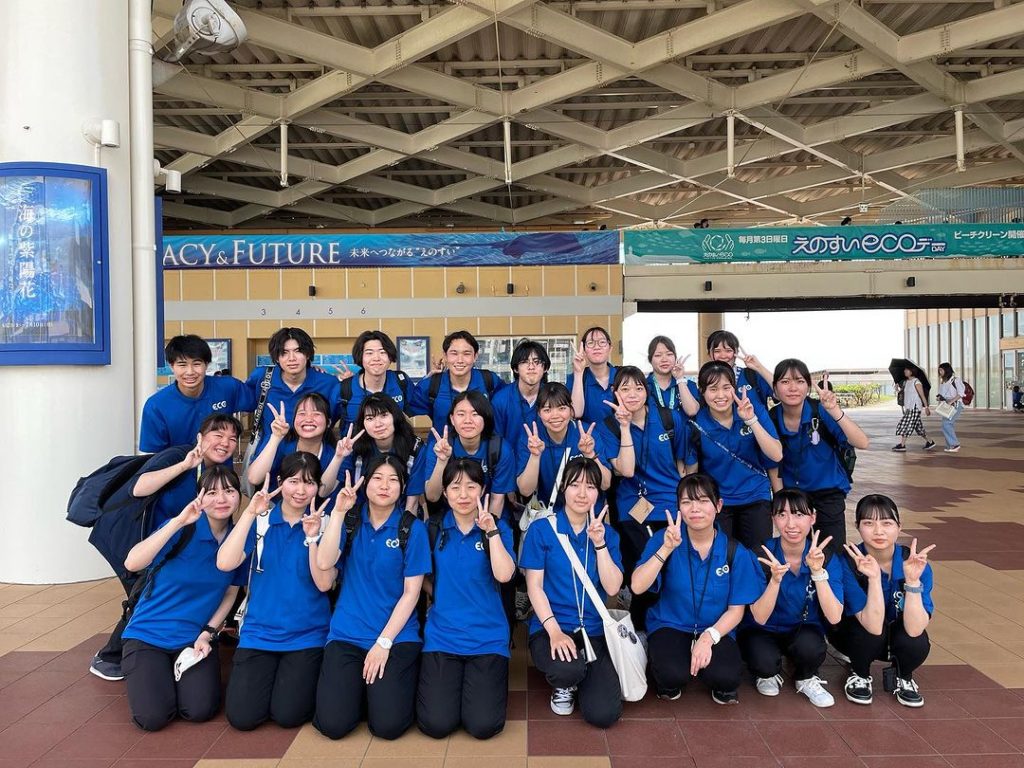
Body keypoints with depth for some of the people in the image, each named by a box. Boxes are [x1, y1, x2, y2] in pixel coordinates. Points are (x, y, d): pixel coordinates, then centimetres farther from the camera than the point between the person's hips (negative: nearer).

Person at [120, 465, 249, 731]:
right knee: (153, 717, -17)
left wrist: (208, 632, -6)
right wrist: (179, 521, -42)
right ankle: (151, 673, 17)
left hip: (196, 637, 3)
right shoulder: (183, 529, -18)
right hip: (149, 633, -2)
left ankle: (181, 674, 17)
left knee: (200, 711, -16)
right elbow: (132, 563, -35)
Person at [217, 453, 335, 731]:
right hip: (259, 632, 2)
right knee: (242, 716, -10)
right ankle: (270, 674, 20)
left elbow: (324, 583, -13)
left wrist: (312, 536, -25)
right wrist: (250, 513, -20)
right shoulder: (260, 519, 0)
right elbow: (225, 563, -15)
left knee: (288, 715, -13)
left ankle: (303, 676, 18)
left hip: (307, 636, -1)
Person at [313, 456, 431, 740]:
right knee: (333, 724, -12)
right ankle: (359, 687, 19)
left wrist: (383, 642, -11)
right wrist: (339, 511, -17)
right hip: (346, 634, 2)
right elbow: (324, 564, -13)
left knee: (389, 725, -15)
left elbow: (411, 592, -5)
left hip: (397, 636, -2)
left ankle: (393, 683, 17)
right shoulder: (350, 520, 3)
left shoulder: (412, 529, -4)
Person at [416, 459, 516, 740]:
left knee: (483, 726, -13)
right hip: (442, 635, 1)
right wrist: (440, 599, 0)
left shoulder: (498, 528, -1)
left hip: (487, 637, -1)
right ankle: (436, 680, 20)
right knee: (436, 725, -11)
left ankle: (490, 678, 18)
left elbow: (504, 575, -17)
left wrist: (491, 529, -20)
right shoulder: (434, 529, 3)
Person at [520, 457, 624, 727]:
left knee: (604, 714, -16)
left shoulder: (607, 533, 6)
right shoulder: (541, 530, -2)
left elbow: (612, 588, -3)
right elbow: (534, 586, -5)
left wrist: (598, 542, -14)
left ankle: (579, 680, 19)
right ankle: (563, 684, 4)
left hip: (594, 631, 2)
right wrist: (554, 631, -17)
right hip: (550, 627, -2)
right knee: (567, 669, -36)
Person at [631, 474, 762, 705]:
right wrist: (667, 548, -31)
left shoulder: (735, 552, -6)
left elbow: (736, 609, -2)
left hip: (716, 630, 1)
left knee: (726, 676, -29)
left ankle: (722, 686, 10)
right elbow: (637, 587, -20)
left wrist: (709, 636, -19)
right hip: (670, 626, -1)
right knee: (673, 674, -31)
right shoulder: (664, 538, -10)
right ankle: (669, 682, 8)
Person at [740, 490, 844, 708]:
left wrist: (817, 571, -35)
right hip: (763, 631, -1)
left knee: (810, 646, -33)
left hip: (804, 630, 2)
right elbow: (759, 618, -22)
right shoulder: (762, 555, -19)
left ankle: (806, 679, 2)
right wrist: (775, 579, -38)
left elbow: (834, 618, -23)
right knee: (764, 661, -33)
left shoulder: (826, 557, -14)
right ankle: (768, 674, 4)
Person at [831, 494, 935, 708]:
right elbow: (873, 626, -35)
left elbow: (914, 629, -31)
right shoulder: (849, 563, -29)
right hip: (855, 634, -2)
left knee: (918, 643, -30)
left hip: (898, 636, 2)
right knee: (868, 633, -34)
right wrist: (874, 577, -45)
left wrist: (913, 580, -42)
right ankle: (859, 675, 0)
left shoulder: (917, 564, -22)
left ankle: (902, 677, 5)